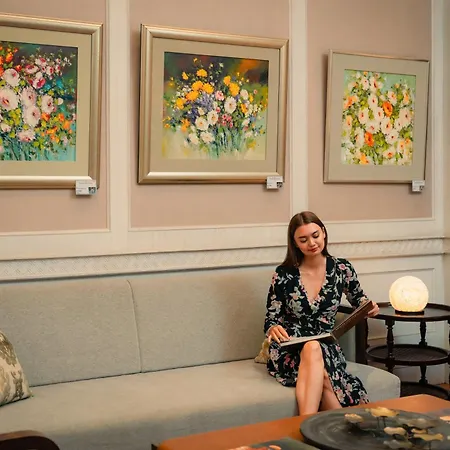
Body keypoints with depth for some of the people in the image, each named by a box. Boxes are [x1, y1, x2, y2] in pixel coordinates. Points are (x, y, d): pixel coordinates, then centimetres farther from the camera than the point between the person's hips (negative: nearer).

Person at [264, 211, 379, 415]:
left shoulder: (341, 268, 2)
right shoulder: (284, 274, -3)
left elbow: (358, 299, 20)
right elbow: (270, 320, 2)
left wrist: (370, 308, -5)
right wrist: (274, 329, -23)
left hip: (326, 347, 1)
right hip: (289, 351, -1)